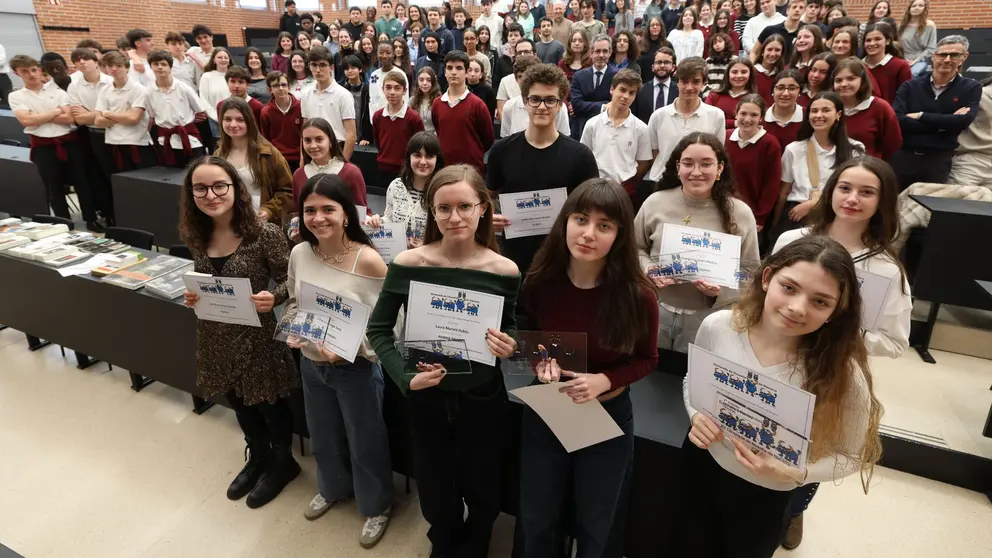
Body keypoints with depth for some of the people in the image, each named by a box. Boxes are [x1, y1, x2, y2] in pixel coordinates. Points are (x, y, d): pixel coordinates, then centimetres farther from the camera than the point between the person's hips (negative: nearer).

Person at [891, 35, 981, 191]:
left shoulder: (971, 88, 4)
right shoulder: (910, 86, 3)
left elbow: (963, 121, -13)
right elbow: (897, 120, -12)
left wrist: (920, 116, -12)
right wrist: (945, 123, -14)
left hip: (939, 159, 0)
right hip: (902, 156, 1)